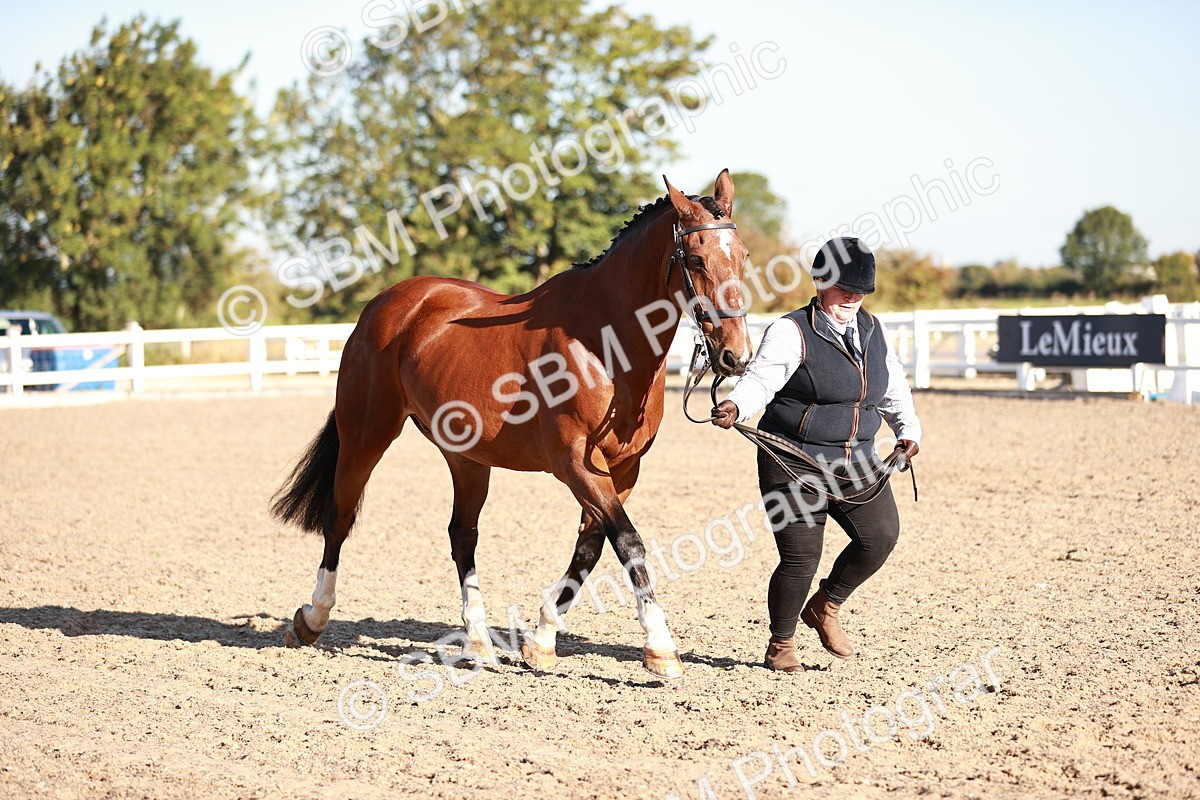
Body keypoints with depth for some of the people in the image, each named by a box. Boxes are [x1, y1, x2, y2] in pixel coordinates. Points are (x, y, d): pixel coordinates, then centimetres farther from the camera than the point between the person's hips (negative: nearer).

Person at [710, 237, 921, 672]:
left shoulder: (873, 330, 11)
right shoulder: (792, 332, -10)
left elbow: (894, 390, 21)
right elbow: (761, 378, -23)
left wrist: (907, 429, 5)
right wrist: (736, 406, -44)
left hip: (856, 462, 6)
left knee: (881, 537, -6)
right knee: (801, 558, -7)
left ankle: (825, 606, 20)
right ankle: (780, 644, 17)